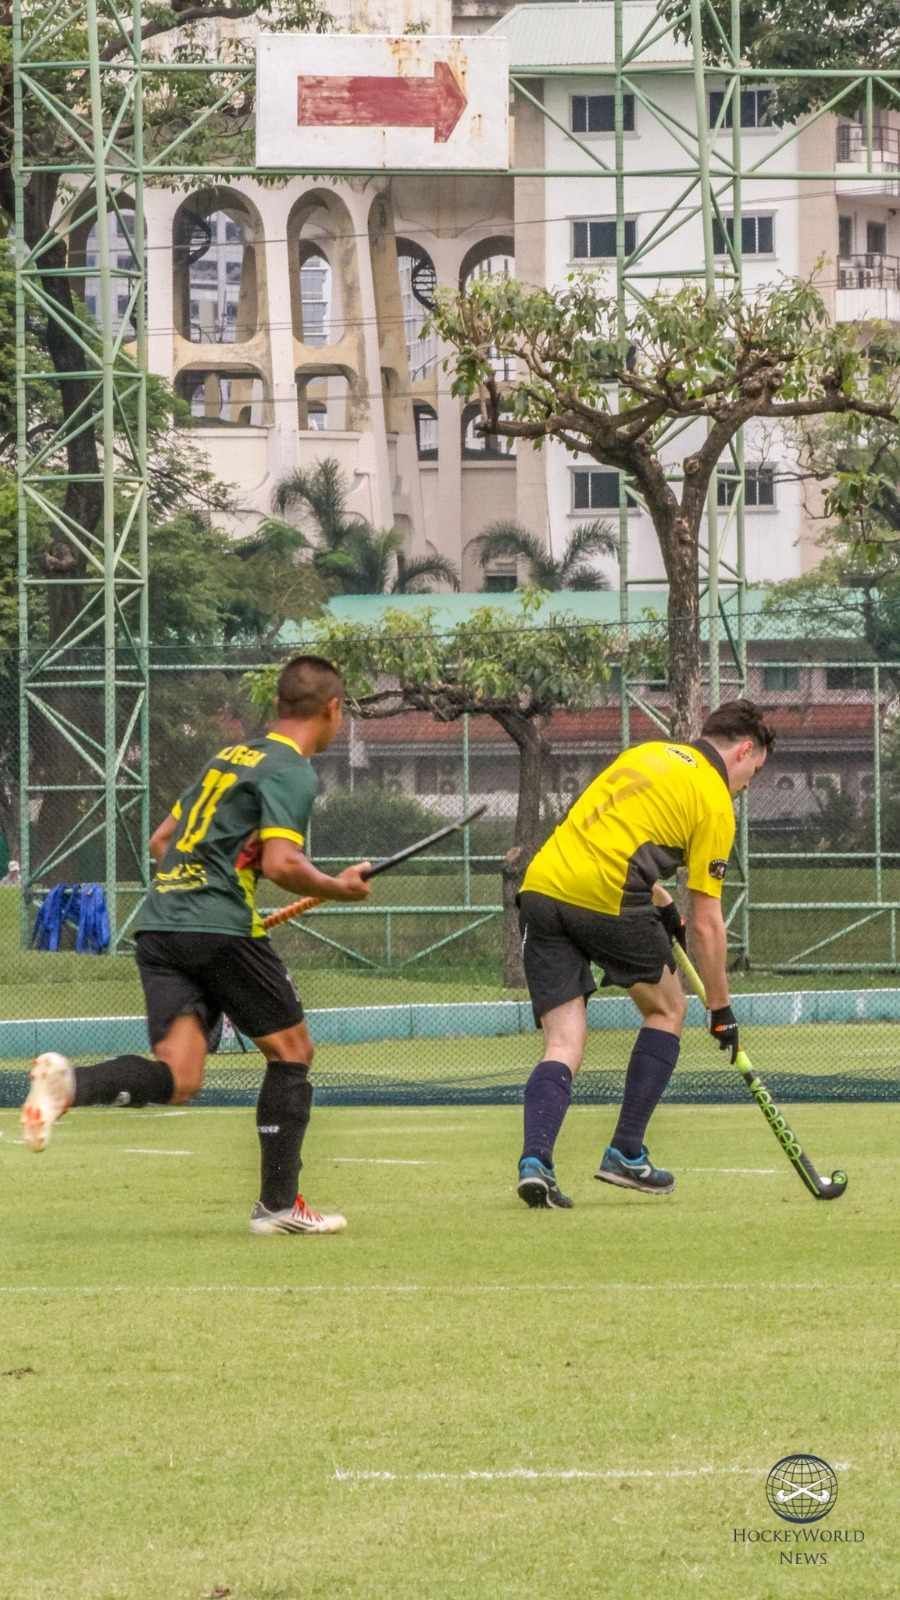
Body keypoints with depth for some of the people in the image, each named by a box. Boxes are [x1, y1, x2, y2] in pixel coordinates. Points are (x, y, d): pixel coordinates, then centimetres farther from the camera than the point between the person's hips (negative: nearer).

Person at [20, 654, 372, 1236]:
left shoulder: (230, 756, 22)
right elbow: (280, 864, -17)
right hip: (220, 927, -7)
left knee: (179, 1076, -3)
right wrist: (339, 887, 0)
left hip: (159, 921, 7)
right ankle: (279, 1204, 10)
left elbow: (161, 840, 28)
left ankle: (71, 1083, -29)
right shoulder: (292, 771, -4)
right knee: (291, 1051, 10)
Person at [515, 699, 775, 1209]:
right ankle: (626, 1153, 13)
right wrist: (721, 1009, 11)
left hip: (542, 884, 6)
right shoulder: (715, 803, 3)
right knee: (667, 1009, 18)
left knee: (564, 1043, 5)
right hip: (605, 898, -6)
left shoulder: (648, 753, 23)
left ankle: (535, 1160, -17)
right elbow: (706, 925, 3)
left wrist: (661, 904, 32)